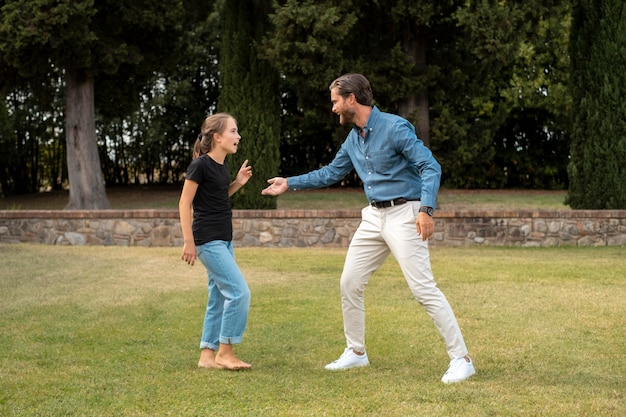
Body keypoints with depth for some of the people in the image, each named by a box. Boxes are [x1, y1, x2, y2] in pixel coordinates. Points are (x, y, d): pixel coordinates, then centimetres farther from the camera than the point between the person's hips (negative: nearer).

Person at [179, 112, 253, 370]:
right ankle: (224, 352, -3)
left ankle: (207, 355, 16)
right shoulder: (200, 165, -14)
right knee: (239, 291, -12)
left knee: (219, 297, 10)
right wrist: (188, 241, -15)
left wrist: (237, 184, 7)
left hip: (223, 240, 9)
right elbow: (185, 203, -13)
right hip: (208, 241, -9)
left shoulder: (222, 166, 10)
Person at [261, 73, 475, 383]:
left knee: (423, 288, -13)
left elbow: (430, 167, -18)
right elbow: (331, 173, 24)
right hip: (374, 216, 8)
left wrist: (426, 209, -30)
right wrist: (290, 184, 23)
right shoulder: (353, 139, 11)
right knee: (350, 283, 10)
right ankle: (356, 352, 24)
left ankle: (460, 359, -9)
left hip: (404, 215, -8)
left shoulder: (395, 127, -14)